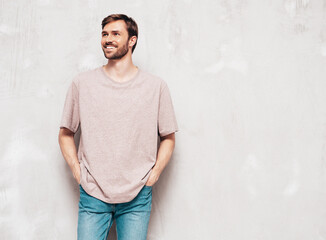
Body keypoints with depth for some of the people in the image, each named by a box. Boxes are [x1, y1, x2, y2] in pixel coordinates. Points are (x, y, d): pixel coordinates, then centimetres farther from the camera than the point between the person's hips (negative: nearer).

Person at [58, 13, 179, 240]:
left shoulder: (156, 86, 1)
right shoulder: (82, 83, 2)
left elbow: (168, 137, 8)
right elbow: (65, 133, 10)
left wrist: (152, 176, -2)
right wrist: (77, 172, -1)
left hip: (137, 198, 0)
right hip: (92, 196, 0)